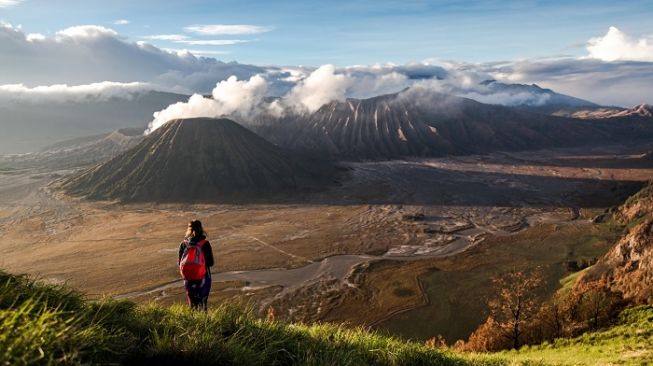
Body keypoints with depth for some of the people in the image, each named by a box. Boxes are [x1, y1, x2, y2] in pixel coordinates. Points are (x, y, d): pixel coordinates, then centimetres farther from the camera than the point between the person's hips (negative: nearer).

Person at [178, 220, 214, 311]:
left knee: (192, 303, 18)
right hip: (203, 278, -2)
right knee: (203, 303, 12)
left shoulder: (183, 244, -7)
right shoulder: (205, 244, -13)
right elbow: (210, 262, -9)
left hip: (189, 278, 2)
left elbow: (180, 263, -1)